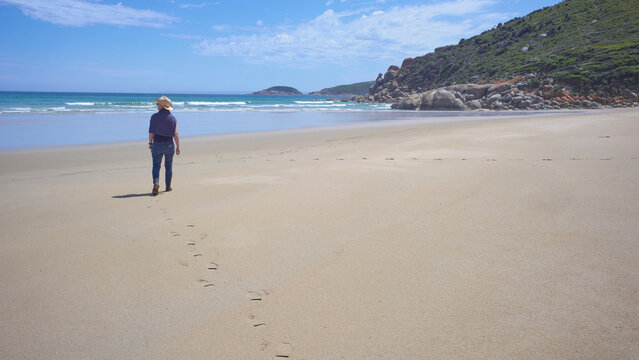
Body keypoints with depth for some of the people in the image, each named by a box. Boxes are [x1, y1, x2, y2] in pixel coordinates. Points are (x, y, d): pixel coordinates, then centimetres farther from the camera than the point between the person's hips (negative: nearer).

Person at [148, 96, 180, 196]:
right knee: (168, 166, 14)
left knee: (156, 165, 4)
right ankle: (168, 186, 21)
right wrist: (178, 147, 0)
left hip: (157, 144, -1)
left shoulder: (154, 116, -7)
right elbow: (175, 134, -6)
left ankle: (156, 183, -19)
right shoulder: (172, 118, -3)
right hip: (169, 144, 1)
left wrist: (150, 143, 7)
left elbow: (151, 131, -6)